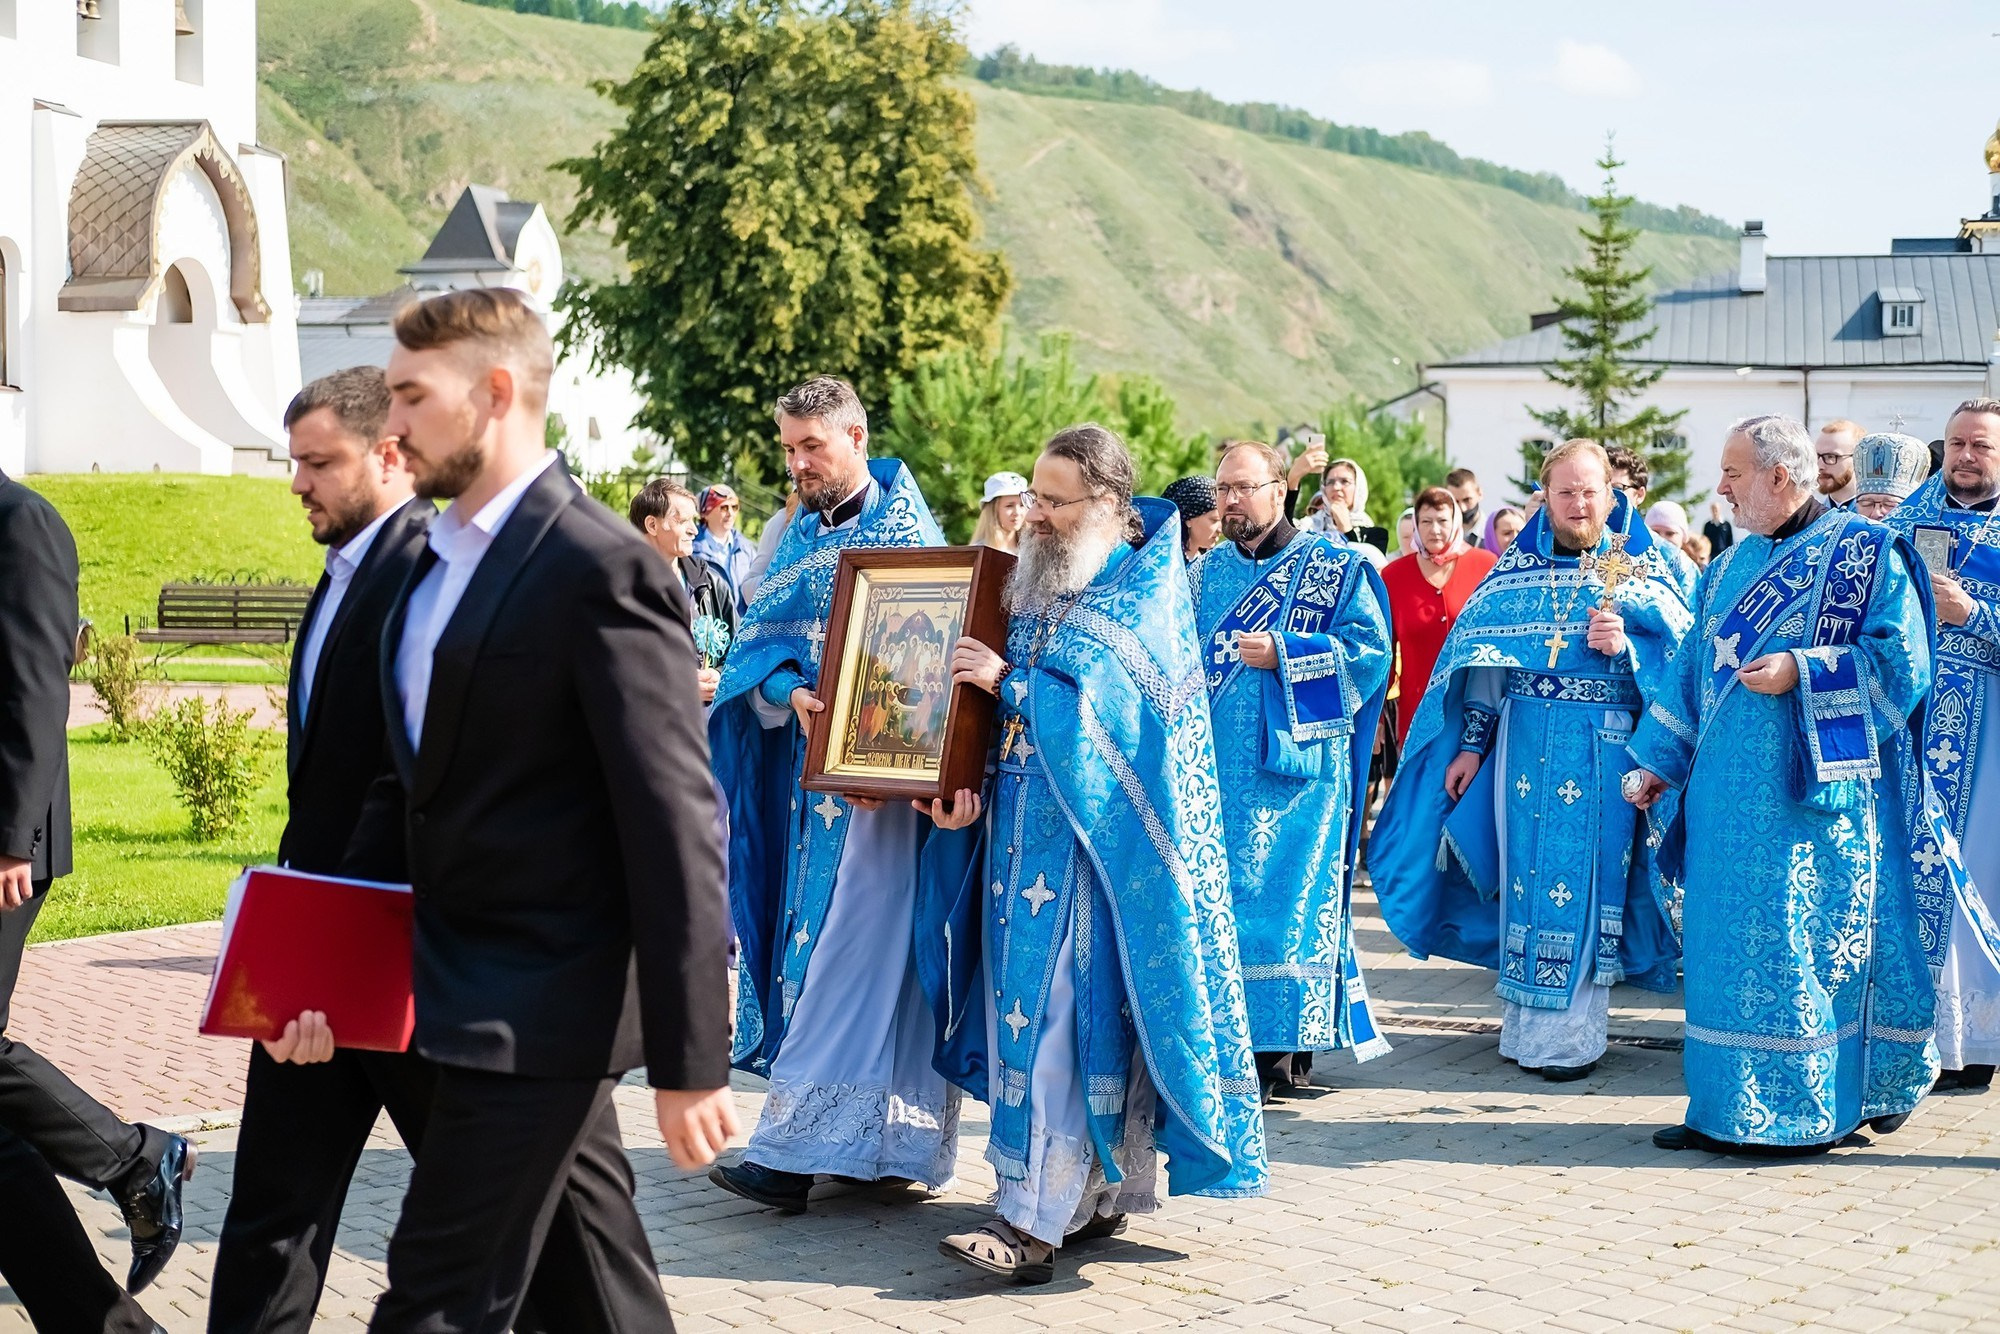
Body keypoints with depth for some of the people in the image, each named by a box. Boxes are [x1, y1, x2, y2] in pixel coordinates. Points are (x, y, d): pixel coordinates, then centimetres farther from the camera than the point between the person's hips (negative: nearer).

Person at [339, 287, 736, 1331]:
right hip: (471, 988, 9)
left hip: (535, 1009, -9)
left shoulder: (602, 569, -16)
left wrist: (691, 1060, -19)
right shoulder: (436, 561, 12)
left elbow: (674, 828, -19)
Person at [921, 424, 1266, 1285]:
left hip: (1093, 835, -7)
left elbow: (1108, 709, -18)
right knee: (1031, 1002, 7)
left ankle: (1034, 1221, -14)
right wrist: (966, 786, -4)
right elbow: (989, 708, 12)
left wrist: (1008, 681, -16)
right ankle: (1098, 1196, 16)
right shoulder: (1036, 582, 14)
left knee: (1063, 1010, -11)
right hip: (1023, 827, 7)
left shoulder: (1144, 592, -5)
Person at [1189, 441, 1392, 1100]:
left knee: (1289, 894, -7)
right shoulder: (1202, 574, 16)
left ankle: (1288, 1047, -2)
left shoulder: (1336, 568, 1)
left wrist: (1284, 654, -15)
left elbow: (1370, 649, -8)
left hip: (1296, 766, -5)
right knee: (1219, 896, 3)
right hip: (1217, 770, 5)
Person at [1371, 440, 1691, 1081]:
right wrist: (1471, 745, 7)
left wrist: (1627, 643, -21)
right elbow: (1481, 661, 11)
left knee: (1584, 878, -2)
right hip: (1524, 744, 3)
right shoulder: (1516, 567, 9)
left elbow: (1677, 652, -3)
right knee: (1524, 872, 5)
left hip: (1603, 750, -3)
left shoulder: (1640, 565, 2)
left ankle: (1574, 1033, 5)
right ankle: (1525, 1024, 15)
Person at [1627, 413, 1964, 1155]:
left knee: (1810, 946, -4)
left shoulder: (1865, 554, -4)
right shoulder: (1731, 567, 16)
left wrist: (1803, 673, -19)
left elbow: (1901, 658, -11)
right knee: (1729, 944, 7)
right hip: (1731, 798, 7)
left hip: (1817, 792, -6)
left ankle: (1806, 1112, 4)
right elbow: (1694, 672, 19)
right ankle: (1728, 1108, 15)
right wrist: (1658, 763, 14)